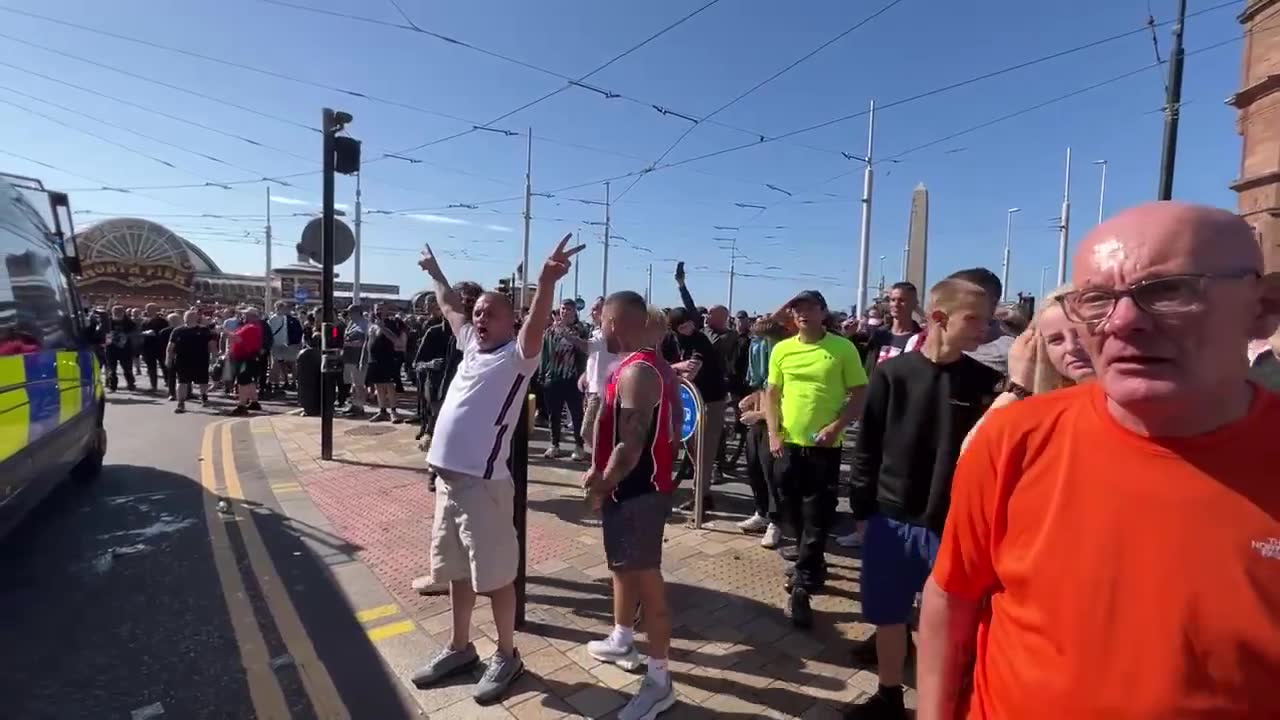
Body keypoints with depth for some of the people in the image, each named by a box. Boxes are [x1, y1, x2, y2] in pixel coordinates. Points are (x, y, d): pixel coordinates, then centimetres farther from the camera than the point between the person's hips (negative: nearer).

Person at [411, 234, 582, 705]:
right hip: (447, 478, 8)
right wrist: (435, 273, 42)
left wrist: (546, 282, -46)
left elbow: (537, 321, -29)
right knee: (456, 571, 20)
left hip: (484, 484, -8)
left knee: (495, 575, 6)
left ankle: (507, 656, 23)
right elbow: (450, 308, 31)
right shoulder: (472, 344, 13)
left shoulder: (518, 354, -8)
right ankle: (460, 648, 37)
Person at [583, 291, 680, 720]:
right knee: (624, 567, 25)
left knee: (646, 579, 0)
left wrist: (602, 486, -12)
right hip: (639, 486, 11)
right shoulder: (650, 364, 10)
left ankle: (659, 681, 14)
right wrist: (601, 471, 14)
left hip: (635, 491, -11)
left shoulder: (635, 372, -23)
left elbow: (631, 446, -26)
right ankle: (621, 642, 44)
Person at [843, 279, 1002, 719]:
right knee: (887, 615, 15)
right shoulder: (892, 373, -5)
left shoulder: (985, 382, -3)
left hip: (954, 525, 0)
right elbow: (867, 447, -1)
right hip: (891, 519, 1)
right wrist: (862, 510, 0)